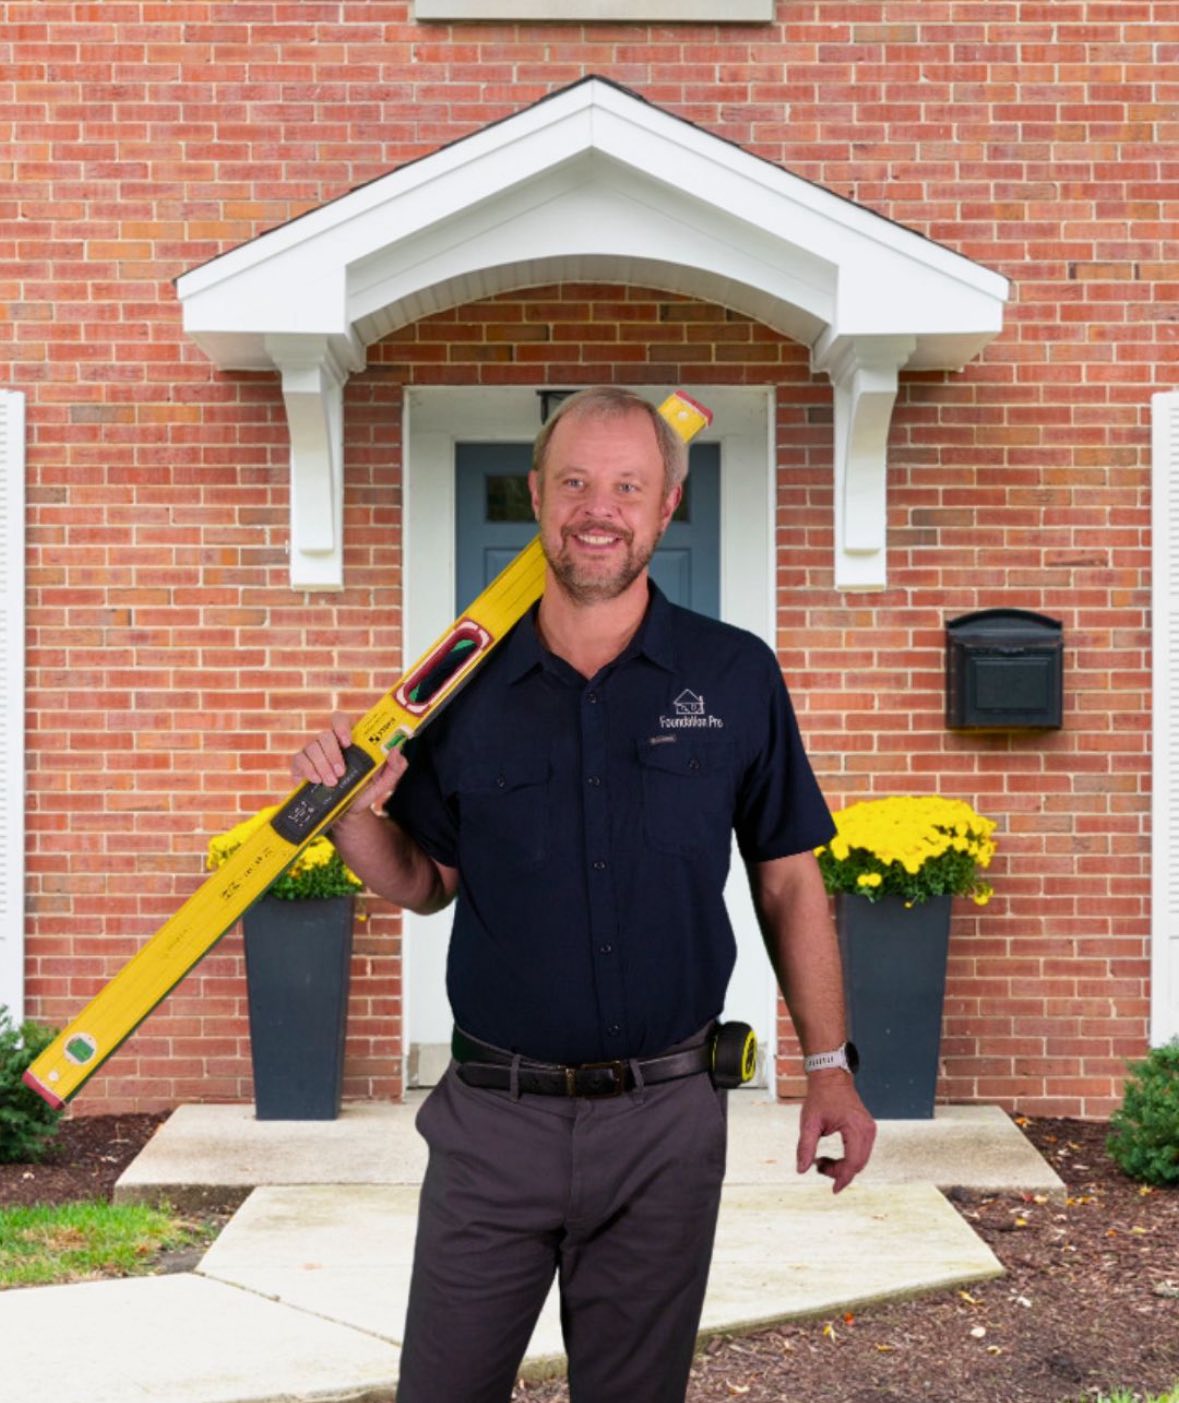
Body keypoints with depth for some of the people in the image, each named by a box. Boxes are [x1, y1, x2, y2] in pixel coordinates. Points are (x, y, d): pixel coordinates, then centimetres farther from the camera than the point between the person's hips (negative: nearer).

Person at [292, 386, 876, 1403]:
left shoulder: (736, 677, -2)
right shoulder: (469, 682, 0)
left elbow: (789, 881, 4)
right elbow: (426, 882, 9)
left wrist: (829, 1066, 0)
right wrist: (355, 815, -11)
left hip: (664, 1124, 0)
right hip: (492, 1116, 1)